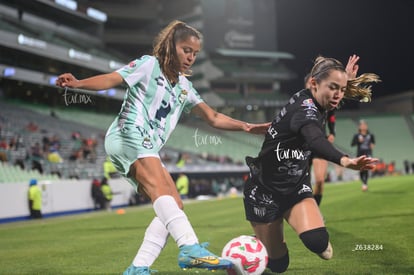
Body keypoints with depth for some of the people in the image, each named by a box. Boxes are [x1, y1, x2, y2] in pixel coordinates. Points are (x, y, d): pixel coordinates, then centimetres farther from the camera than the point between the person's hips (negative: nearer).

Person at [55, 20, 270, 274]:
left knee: (174, 207, -4)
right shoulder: (149, 65, 3)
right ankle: (190, 247, -48)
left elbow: (213, 118, 20)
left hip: (147, 151, 9)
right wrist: (77, 83, -27)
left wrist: (246, 127, 7)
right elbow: (111, 79, -9)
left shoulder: (184, 86, 23)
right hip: (128, 136, -8)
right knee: (161, 189, -30)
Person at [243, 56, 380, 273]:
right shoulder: (305, 109, -29)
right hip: (264, 192, -6)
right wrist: (344, 160, -68)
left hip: (296, 188, 6)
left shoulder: (305, 100, -5)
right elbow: (316, 140, -52)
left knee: (318, 242, -23)